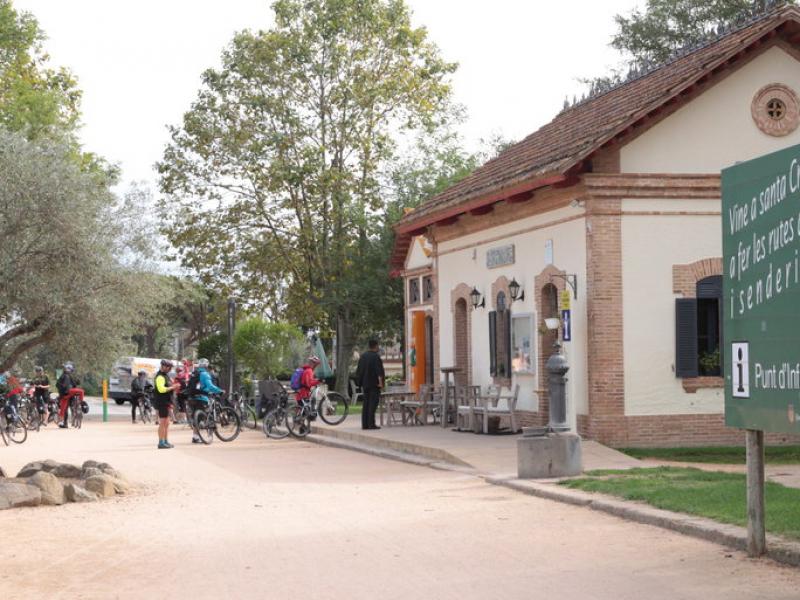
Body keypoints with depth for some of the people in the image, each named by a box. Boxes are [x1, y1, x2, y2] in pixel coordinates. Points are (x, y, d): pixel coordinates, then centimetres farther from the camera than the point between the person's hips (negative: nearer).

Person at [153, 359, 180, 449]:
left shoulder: (165, 376, 18)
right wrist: (172, 387, -21)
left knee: (167, 423, 13)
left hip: (166, 402, 10)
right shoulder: (160, 377, -15)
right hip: (161, 402, -10)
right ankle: (161, 443, -6)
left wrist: (174, 387, 9)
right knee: (162, 423, -8)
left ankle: (166, 442, 18)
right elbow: (161, 389, -27)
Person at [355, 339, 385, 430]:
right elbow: (379, 370, -19)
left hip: (365, 384, 7)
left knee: (366, 404, 10)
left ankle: (364, 424, 8)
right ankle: (371, 424, -9)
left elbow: (359, 371, 14)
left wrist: (360, 382, 21)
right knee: (373, 403, -5)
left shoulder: (363, 356, 8)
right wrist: (380, 382, -17)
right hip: (374, 384, -7)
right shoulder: (376, 356, -13)